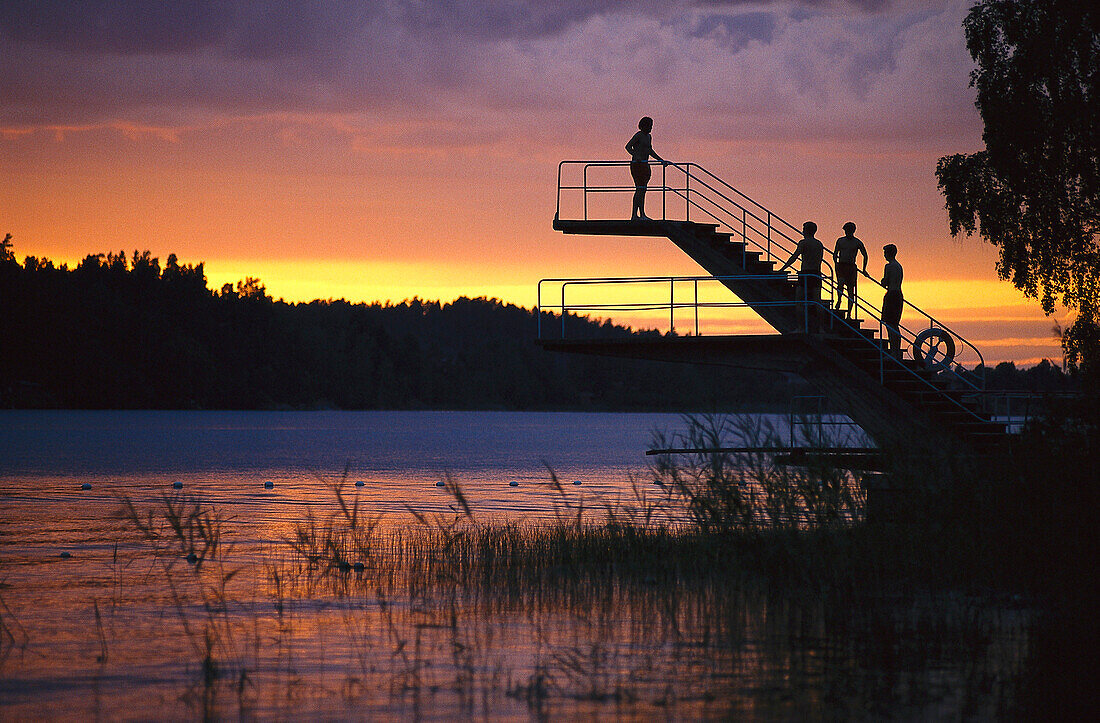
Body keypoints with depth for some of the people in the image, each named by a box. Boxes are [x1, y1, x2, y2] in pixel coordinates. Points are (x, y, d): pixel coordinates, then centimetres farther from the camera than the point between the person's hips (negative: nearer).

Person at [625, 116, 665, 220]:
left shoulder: (648, 137, 17)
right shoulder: (638, 135, -9)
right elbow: (628, 147, -17)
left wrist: (661, 160, 27)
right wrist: (636, 156, -32)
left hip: (645, 165, 9)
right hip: (637, 165, -9)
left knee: (639, 191, 7)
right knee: (641, 189, -13)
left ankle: (634, 215, 8)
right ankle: (642, 215, -15)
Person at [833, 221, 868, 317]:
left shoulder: (857, 243, 4)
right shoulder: (840, 240, 10)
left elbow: (865, 255, 12)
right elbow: (835, 254, 15)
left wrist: (864, 269, 8)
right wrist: (836, 263, -3)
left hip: (851, 267, 0)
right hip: (841, 266, 0)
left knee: (850, 289, -1)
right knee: (841, 283, -27)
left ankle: (849, 313, 1)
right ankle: (839, 300, 0)